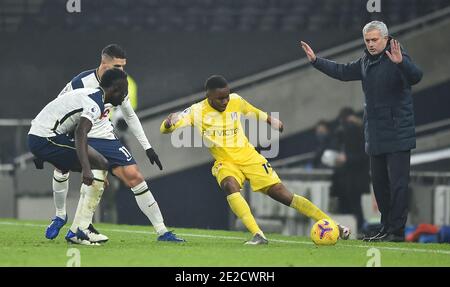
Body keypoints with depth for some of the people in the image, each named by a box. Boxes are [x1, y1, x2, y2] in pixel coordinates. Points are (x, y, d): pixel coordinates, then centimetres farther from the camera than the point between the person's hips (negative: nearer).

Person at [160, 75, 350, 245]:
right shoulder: (197, 111, -11)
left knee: (282, 194, -8)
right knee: (230, 186, -36)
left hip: (249, 157, 1)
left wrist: (270, 120, 23)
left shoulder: (236, 101, -3)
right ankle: (258, 235, -42)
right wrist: (170, 122, -37)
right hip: (225, 163, -1)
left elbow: (253, 112, 20)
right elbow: (165, 129, -16)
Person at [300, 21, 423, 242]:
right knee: (379, 182, 12)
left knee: (397, 182, -9)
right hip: (375, 136, 8)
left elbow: (416, 76, -29)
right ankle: (386, 229, 20)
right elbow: (343, 72, 28)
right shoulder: (365, 62, 12)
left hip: (398, 134, -8)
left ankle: (397, 230, -8)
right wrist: (316, 61, 25)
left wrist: (401, 62, -47)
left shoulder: (397, 58, -12)